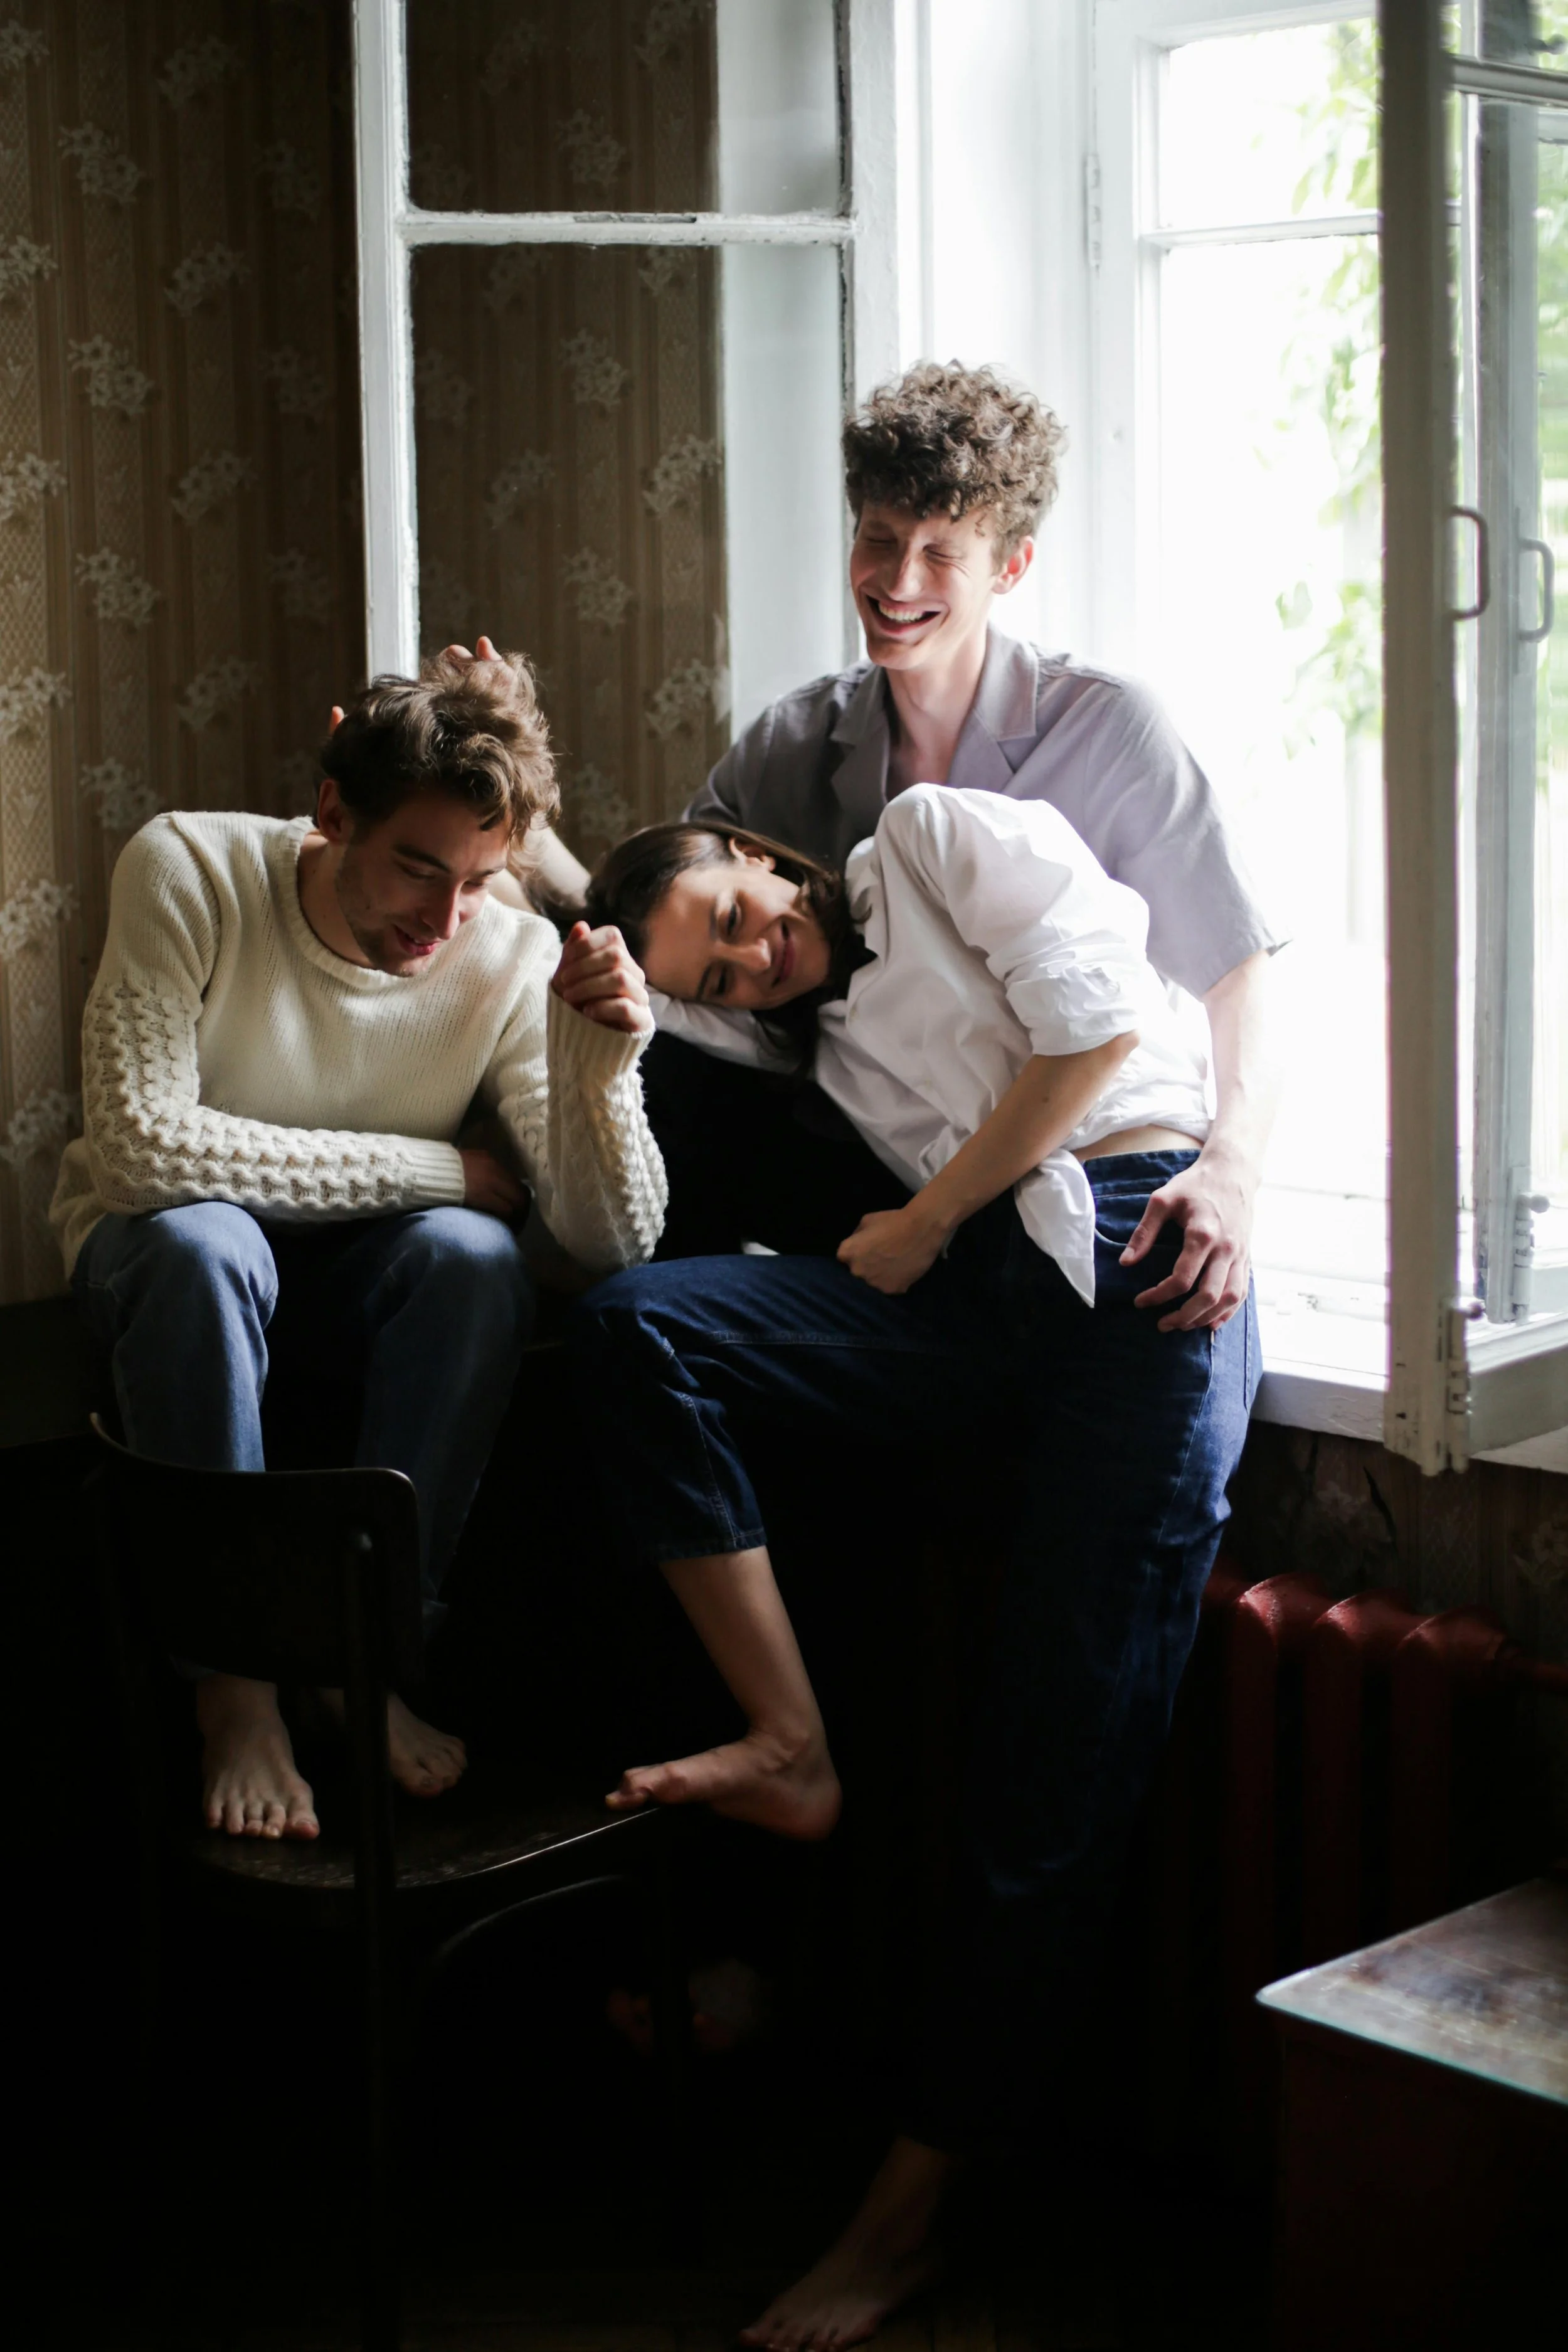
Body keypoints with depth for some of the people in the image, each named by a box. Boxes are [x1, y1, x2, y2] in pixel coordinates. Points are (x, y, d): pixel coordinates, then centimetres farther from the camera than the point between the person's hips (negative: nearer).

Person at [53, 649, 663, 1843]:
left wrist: (598, 1066, -39)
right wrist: (432, 1169, -28)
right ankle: (235, 1684, -23)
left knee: (476, 1254, -30)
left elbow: (612, 1243, -19)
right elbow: (139, 1142, -31)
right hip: (163, 1252, -1)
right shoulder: (188, 871, -23)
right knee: (200, 1241, -36)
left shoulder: (514, 959, -18)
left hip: (359, 1276, 2)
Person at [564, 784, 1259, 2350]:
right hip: (977, 1308, 6)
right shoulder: (811, 1027, 25)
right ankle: (793, 1751, -15)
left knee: (1055, 1771, -9)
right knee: (636, 1322, -15)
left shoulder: (940, 837, 10)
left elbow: (1096, 1021, -2)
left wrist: (923, 1222, 0)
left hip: (1139, 1256, -6)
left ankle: (908, 2207, -3)